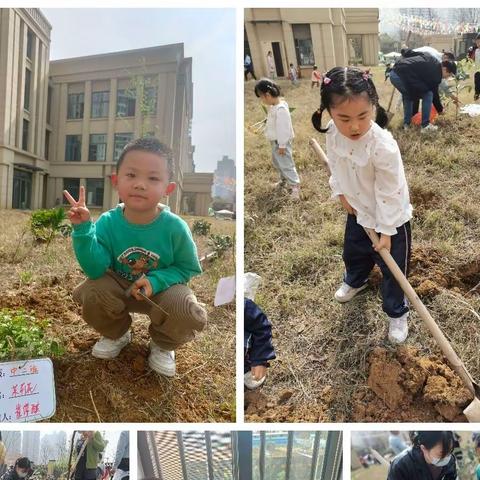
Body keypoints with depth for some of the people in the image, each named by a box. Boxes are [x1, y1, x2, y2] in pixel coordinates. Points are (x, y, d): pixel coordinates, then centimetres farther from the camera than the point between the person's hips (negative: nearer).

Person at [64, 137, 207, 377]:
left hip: (162, 287, -2)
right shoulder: (108, 222, -19)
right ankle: (116, 334, 8)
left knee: (187, 314, -31)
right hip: (119, 287, 2)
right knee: (91, 293, -28)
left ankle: (163, 344, 8)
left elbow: (186, 268, -11)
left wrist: (155, 281, -29)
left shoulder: (175, 227, -23)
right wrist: (83, 229, -37)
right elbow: (95, 269, -25)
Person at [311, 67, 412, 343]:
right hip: (357, 211, 6)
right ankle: (355, 281, 61)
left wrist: (386, 231, -20)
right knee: (353, 252, 29)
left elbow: (389, 193, -26)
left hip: (391, 218, -6)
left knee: (392, 267, 9)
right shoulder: (333, 133, -17)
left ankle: (397, 312, 33)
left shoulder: (383, 147, -35)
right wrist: (341, 193, -3)